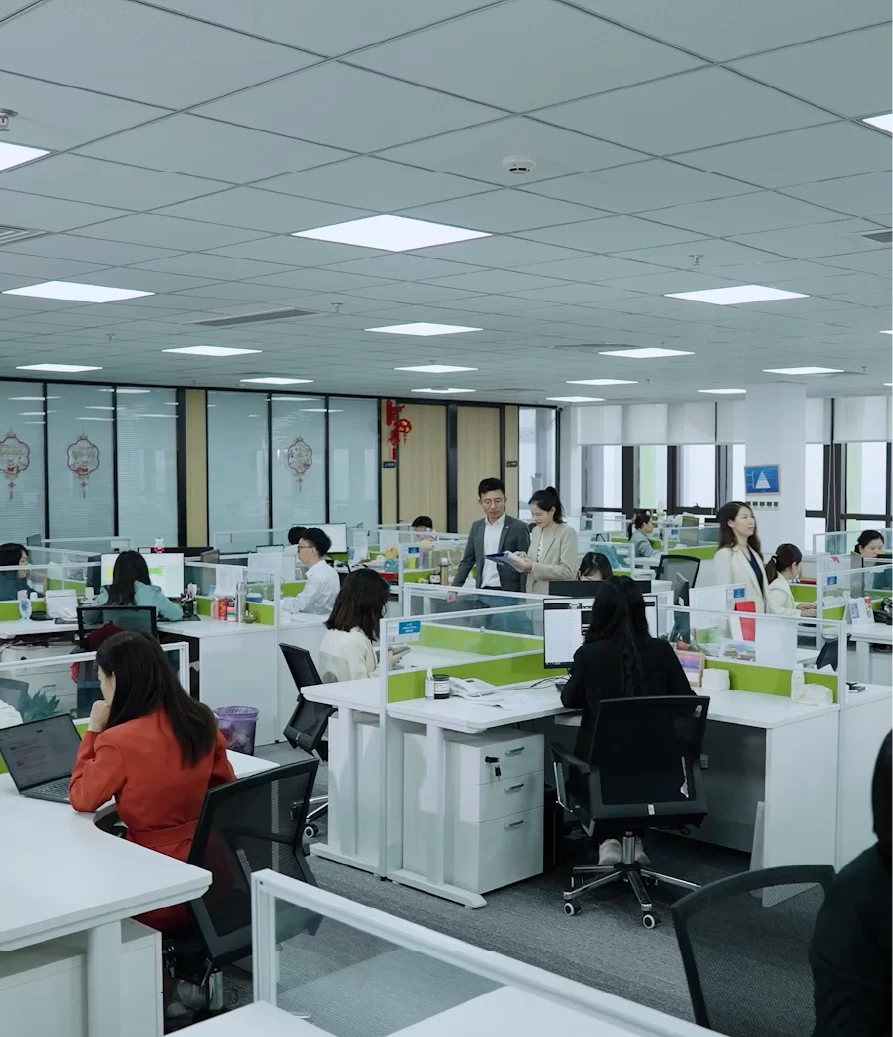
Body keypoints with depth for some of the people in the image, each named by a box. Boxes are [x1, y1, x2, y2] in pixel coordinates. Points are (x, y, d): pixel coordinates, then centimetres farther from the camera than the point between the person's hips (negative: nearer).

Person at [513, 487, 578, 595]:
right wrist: (524, 558, -2)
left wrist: (534, 566, -20)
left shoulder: (567, 533, -10)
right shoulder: (536, 531, 12)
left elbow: (567, 571, -17)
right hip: (533, 594, 6)